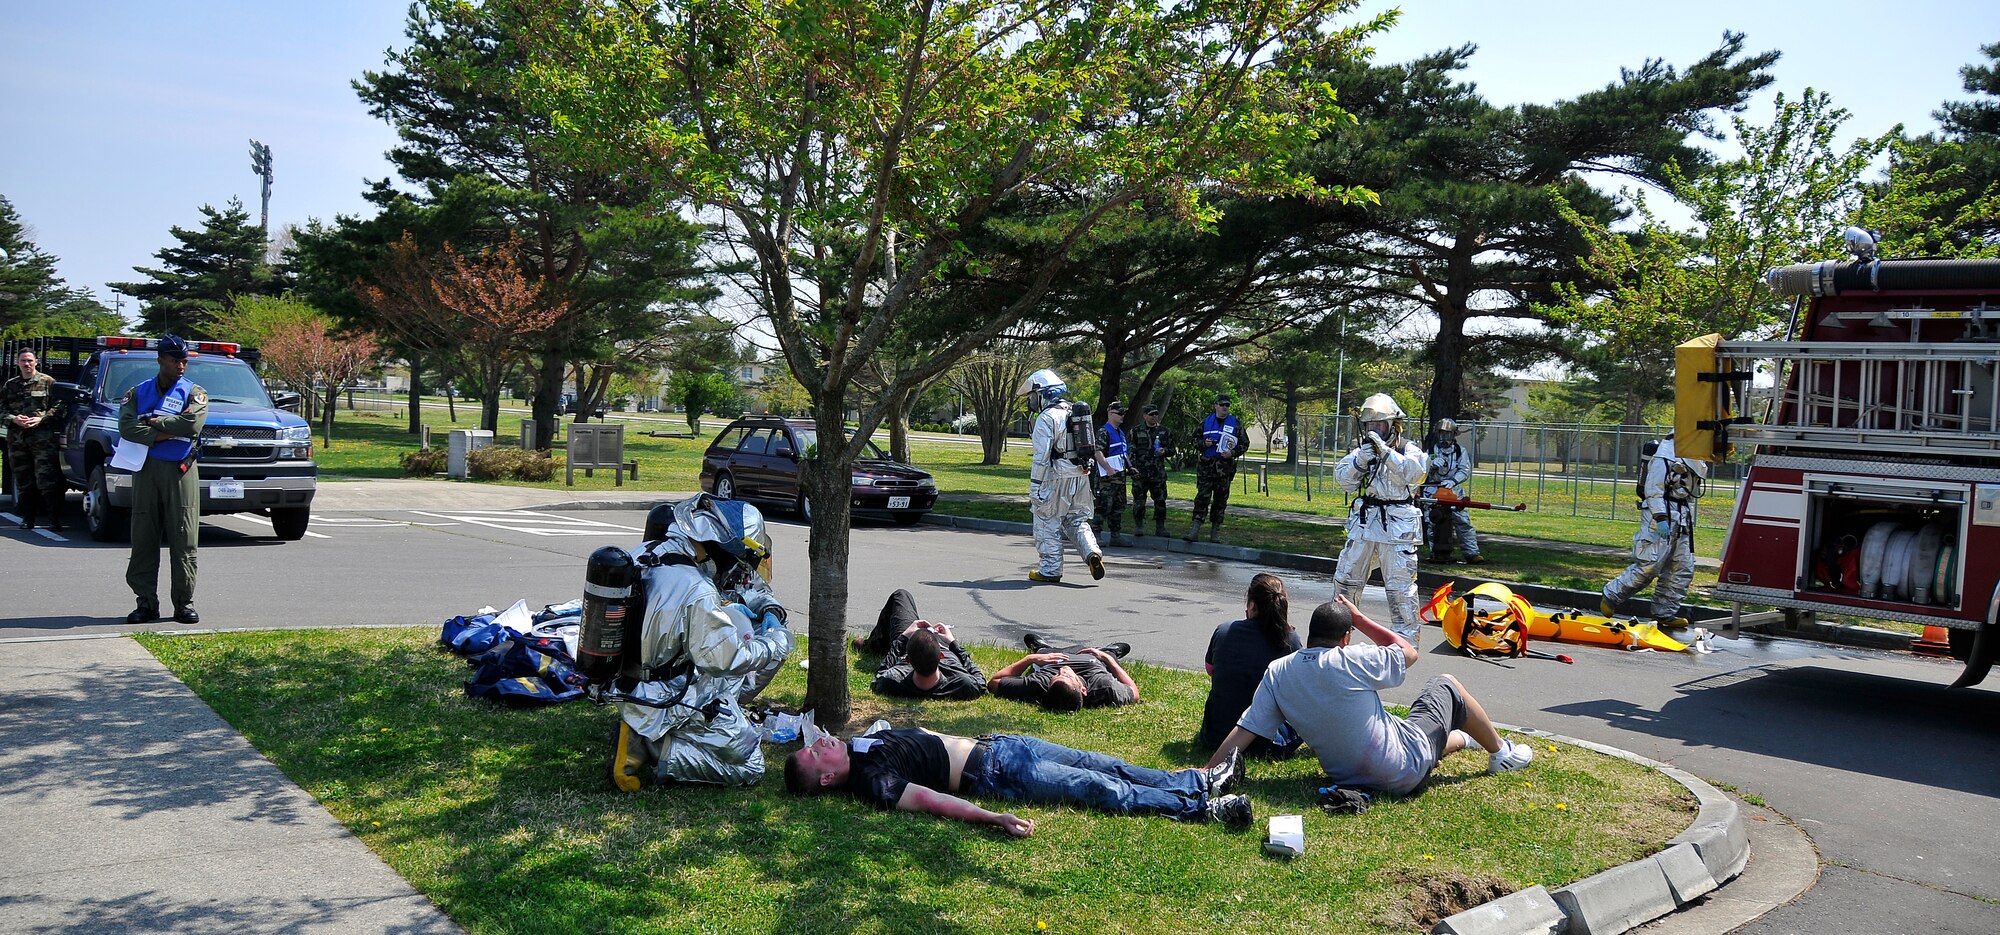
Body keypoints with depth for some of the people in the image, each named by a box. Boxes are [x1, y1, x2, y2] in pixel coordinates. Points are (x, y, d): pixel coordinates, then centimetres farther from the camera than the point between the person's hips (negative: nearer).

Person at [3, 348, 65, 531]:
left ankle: (55, 519, -12)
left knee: (47, 479, -11)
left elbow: (58, 406, 0)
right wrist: (14, 419, -4)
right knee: (23, 481, 7)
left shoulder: (47, 382, 6)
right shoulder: (10, 385, 17)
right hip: (16, 438, 4)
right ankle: (27, 519, 12)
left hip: (42, 437, -4)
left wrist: (41, 419, -11)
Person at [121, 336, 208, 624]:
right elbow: (126, 428, -4)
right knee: (143, 540, 3)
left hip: (180, 472, -2)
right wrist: (166, 433, -13)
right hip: (146, 470, 2)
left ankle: (185, 603, 3)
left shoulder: (194, 392, 6)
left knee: (184, 541, -2)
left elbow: (193, 423, -14)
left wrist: (154, 422, -7)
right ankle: (146, 603, 9)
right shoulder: (138, 392, 11)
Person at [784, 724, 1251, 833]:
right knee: (1101, 789, -11)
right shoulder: (870, 782, -16)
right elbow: (929, 799, -26)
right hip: (996, 776, -8)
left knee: (1096, 764, 4)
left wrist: (979, 740, 23)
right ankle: (1199, 808, -6)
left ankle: (1202, 779, 10)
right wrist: (992, 817, -35)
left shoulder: (862, 741, 10)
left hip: (993, 743, 8)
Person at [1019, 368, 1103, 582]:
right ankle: (1092, 552, -5)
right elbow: (1090, 448, 17)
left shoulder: (1046, 418, -12)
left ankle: (1051, 569, 7)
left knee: (1048, 524, 4)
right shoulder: (1076, 412, 13)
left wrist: (1034, 487, -14)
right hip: (1081, 476, 7)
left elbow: (1041, 457, -17)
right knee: (1077, 521, 16)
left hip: (1056, 478, -7)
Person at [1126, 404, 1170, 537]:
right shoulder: (1135, 431, 4)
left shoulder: (1163, 431, 13)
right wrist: (1131, 468, -9)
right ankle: (1138, 526, 6)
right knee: (1139, 500, -3)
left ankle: (1160, 527, 12)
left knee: (1160, 500, 4)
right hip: (1140, 473, -3)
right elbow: (1129, 451, 1)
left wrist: (1164, 451, -5)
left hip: (1158, 473, 3)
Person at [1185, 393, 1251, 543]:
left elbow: (1245, 443, 8)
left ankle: (1215, 531, 13)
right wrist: (1204, 443, -6)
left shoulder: (1235, 423, 6)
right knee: (1202, 497, -8)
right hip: (1206, 465, 0)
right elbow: (1195, 439, 16)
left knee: (1220, 500, 5)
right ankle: (1194, 529, -12)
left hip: (1225, 466, 0)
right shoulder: (1206, 421, 9)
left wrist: (1233, 453, -9)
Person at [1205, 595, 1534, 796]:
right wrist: (1360, 619, 2)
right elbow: (1408, 652, -4)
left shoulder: (1277, 673, -9)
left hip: (1347, 777, 5)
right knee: (1446, 686, 19)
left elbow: (1243, 731, -13)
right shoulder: (1350, 662, -22)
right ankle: (1501, 753, 38)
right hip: (1406, 770, -5)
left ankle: (1462, 739, 63)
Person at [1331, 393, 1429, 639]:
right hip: (1363, 523, 5)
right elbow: (1342, 478, 1)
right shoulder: (1361, 449, 10)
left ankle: (1406, 638, 3)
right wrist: (1360, 461, -16)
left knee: (1400, 586, -6)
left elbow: (1414, 471, -20)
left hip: (1397, 525, -5)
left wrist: (1385, 452, -25)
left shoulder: (1407, 449, -1)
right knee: (1346, 577, 14)